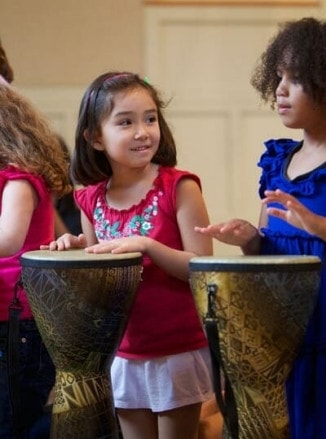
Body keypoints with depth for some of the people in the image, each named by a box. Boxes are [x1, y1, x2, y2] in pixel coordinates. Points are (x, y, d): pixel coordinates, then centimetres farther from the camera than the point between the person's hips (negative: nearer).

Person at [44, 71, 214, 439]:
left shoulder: (179, 188, -12)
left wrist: (146, 245, -26)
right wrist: (76, 250, -7)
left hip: (178, 350, -4)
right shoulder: (92, 199, 2)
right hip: (124, 353, 4)